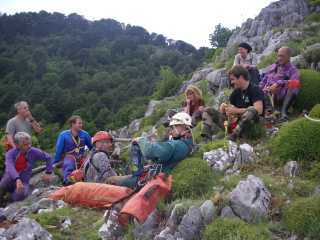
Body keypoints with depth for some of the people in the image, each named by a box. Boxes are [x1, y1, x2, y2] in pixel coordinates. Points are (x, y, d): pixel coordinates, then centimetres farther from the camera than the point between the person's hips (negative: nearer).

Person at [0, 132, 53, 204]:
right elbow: (10, 167, -32)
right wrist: (17, 179, -49)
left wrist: (48, 173, -2)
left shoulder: (33, 152, -9)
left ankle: (14, 192, 7)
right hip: (10, 178, -1)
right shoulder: (10, 153, -14)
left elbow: (48, 158, 4)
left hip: (23, 180, 1)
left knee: (20, 196, -30)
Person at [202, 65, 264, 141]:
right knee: (208, 110, 4)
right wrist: (223, 106, -4)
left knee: (252, 110, -38)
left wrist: (236, 110, -17)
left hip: (249, 125, -7)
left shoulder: (255, 90, -7)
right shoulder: (236, 92, 14)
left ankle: (232, 138, -42)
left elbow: (259, 110, -22)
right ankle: (206, 137, -20)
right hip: (233, 122, 7)